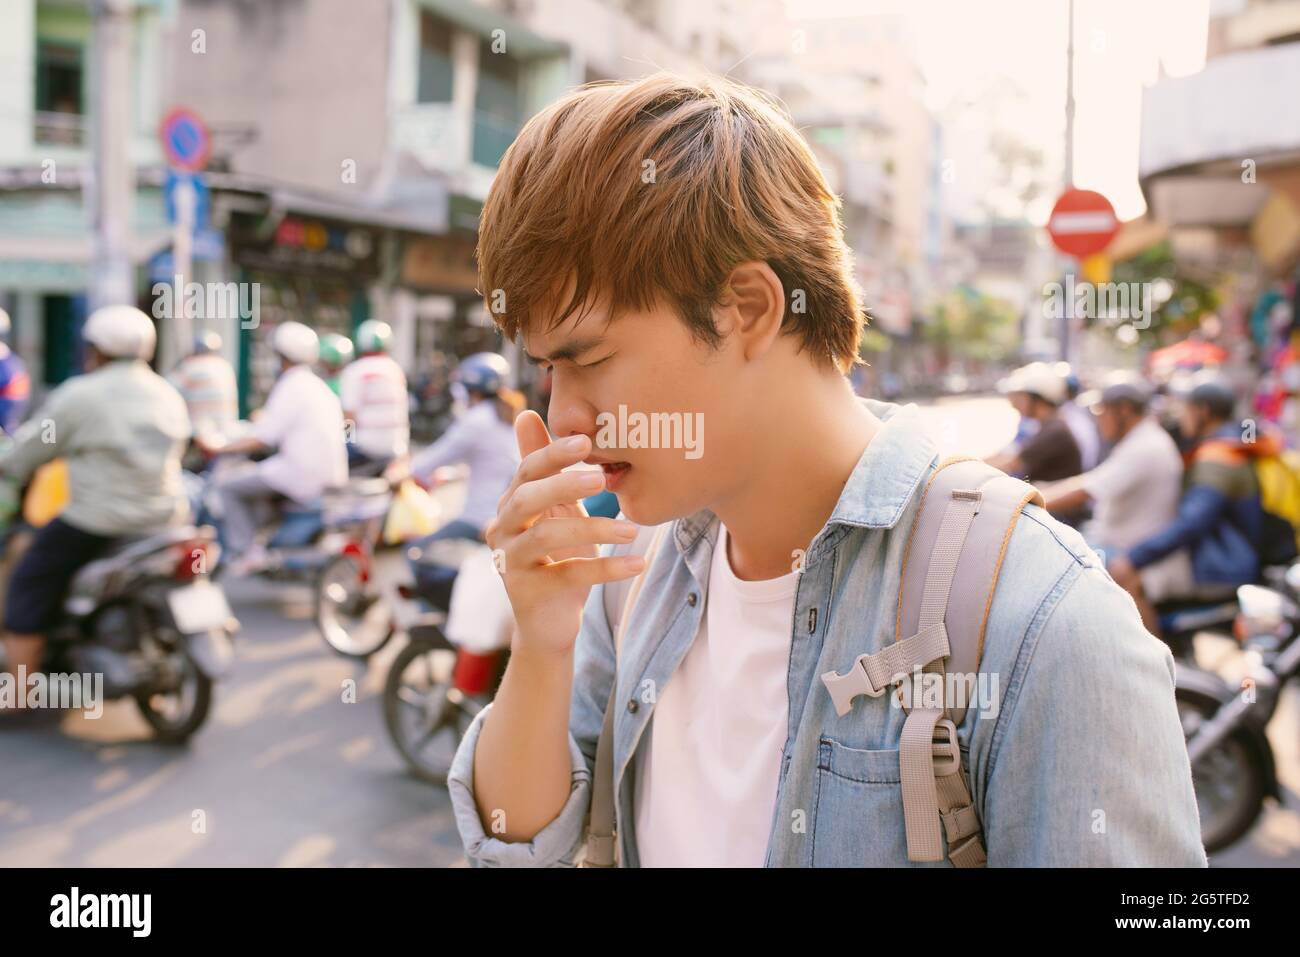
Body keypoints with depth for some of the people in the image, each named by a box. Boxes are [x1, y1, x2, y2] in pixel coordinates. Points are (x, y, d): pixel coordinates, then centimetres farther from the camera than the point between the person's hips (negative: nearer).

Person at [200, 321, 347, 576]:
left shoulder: (290, 386, -10)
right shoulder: (320, 387, 17)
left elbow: (263, 439, -14)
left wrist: (220, 449, -8)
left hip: (303, 474, -9)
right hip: (331, 475, 9)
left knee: (228, 486, -1)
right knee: (255, 479, 29)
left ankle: (243, 553, -5)